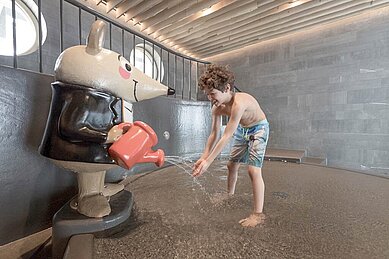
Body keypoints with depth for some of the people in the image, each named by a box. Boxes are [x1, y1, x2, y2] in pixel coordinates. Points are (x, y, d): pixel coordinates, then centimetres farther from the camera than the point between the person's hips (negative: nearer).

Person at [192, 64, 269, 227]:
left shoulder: (238, 103, -39)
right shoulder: (217, 107, -17)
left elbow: (226, 137, -39)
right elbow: (214, 134, -10)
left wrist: (208, 162, -36)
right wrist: (203, 157, -14)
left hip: (258, 129, -7)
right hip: (242, 129, 7)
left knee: (253, 170, -17)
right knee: (232, 165, 13)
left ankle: (258, 214, -3)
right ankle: (229, 196, 33)